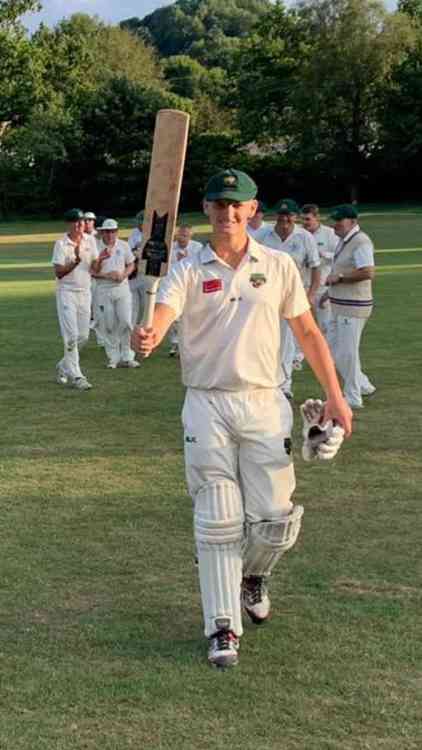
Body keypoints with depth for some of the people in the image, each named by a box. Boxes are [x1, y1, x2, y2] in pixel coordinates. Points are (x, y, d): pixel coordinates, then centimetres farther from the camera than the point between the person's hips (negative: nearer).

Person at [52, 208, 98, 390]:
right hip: (66, 292, -5)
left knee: (83, 335, 7)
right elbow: (58, 273, -13)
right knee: (71, 335, -10)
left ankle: (63, 367, 26)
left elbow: (94, 268, 5)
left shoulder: (89, 241, 7)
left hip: (85, 292, 6)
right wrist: (76, 261, -26)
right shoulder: (61, 244, -8)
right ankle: (75, 375, -8)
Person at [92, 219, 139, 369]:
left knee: (126, 322, -6)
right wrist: (107, 275, -18)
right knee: (109, 325, 1)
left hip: (122, 287, 2)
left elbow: (131, 265, 13)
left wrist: (124, 275, -7)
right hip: (104, 290, -2)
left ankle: (126, 357, 2)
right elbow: (92, 271, -4)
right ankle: (113, 358, 10)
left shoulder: (123, 246, 5)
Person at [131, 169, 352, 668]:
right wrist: (147, 337, -43)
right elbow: (162, 315, -18)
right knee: (217, 522, 0)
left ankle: (253, 576, 34)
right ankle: (223, 627, 10)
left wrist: (335, 396, 4)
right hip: (207, 406, -1)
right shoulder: (188, 271, 1)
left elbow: (308, 332, 10)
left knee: (275, 519, 1)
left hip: (264, 403, 1)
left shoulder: (278, 266, 6)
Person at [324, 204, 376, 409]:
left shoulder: (361, 242, -17)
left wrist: (339, 277, -20)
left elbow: (368, 272, -27)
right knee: (332, 349, 16)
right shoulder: (343, 241, 14)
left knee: (347, 353, -5)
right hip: (338, 306, 11)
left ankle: (353, 398, 7)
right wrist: (330, 290, 21)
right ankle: (363, 386, 28)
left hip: (353, 307, -11)